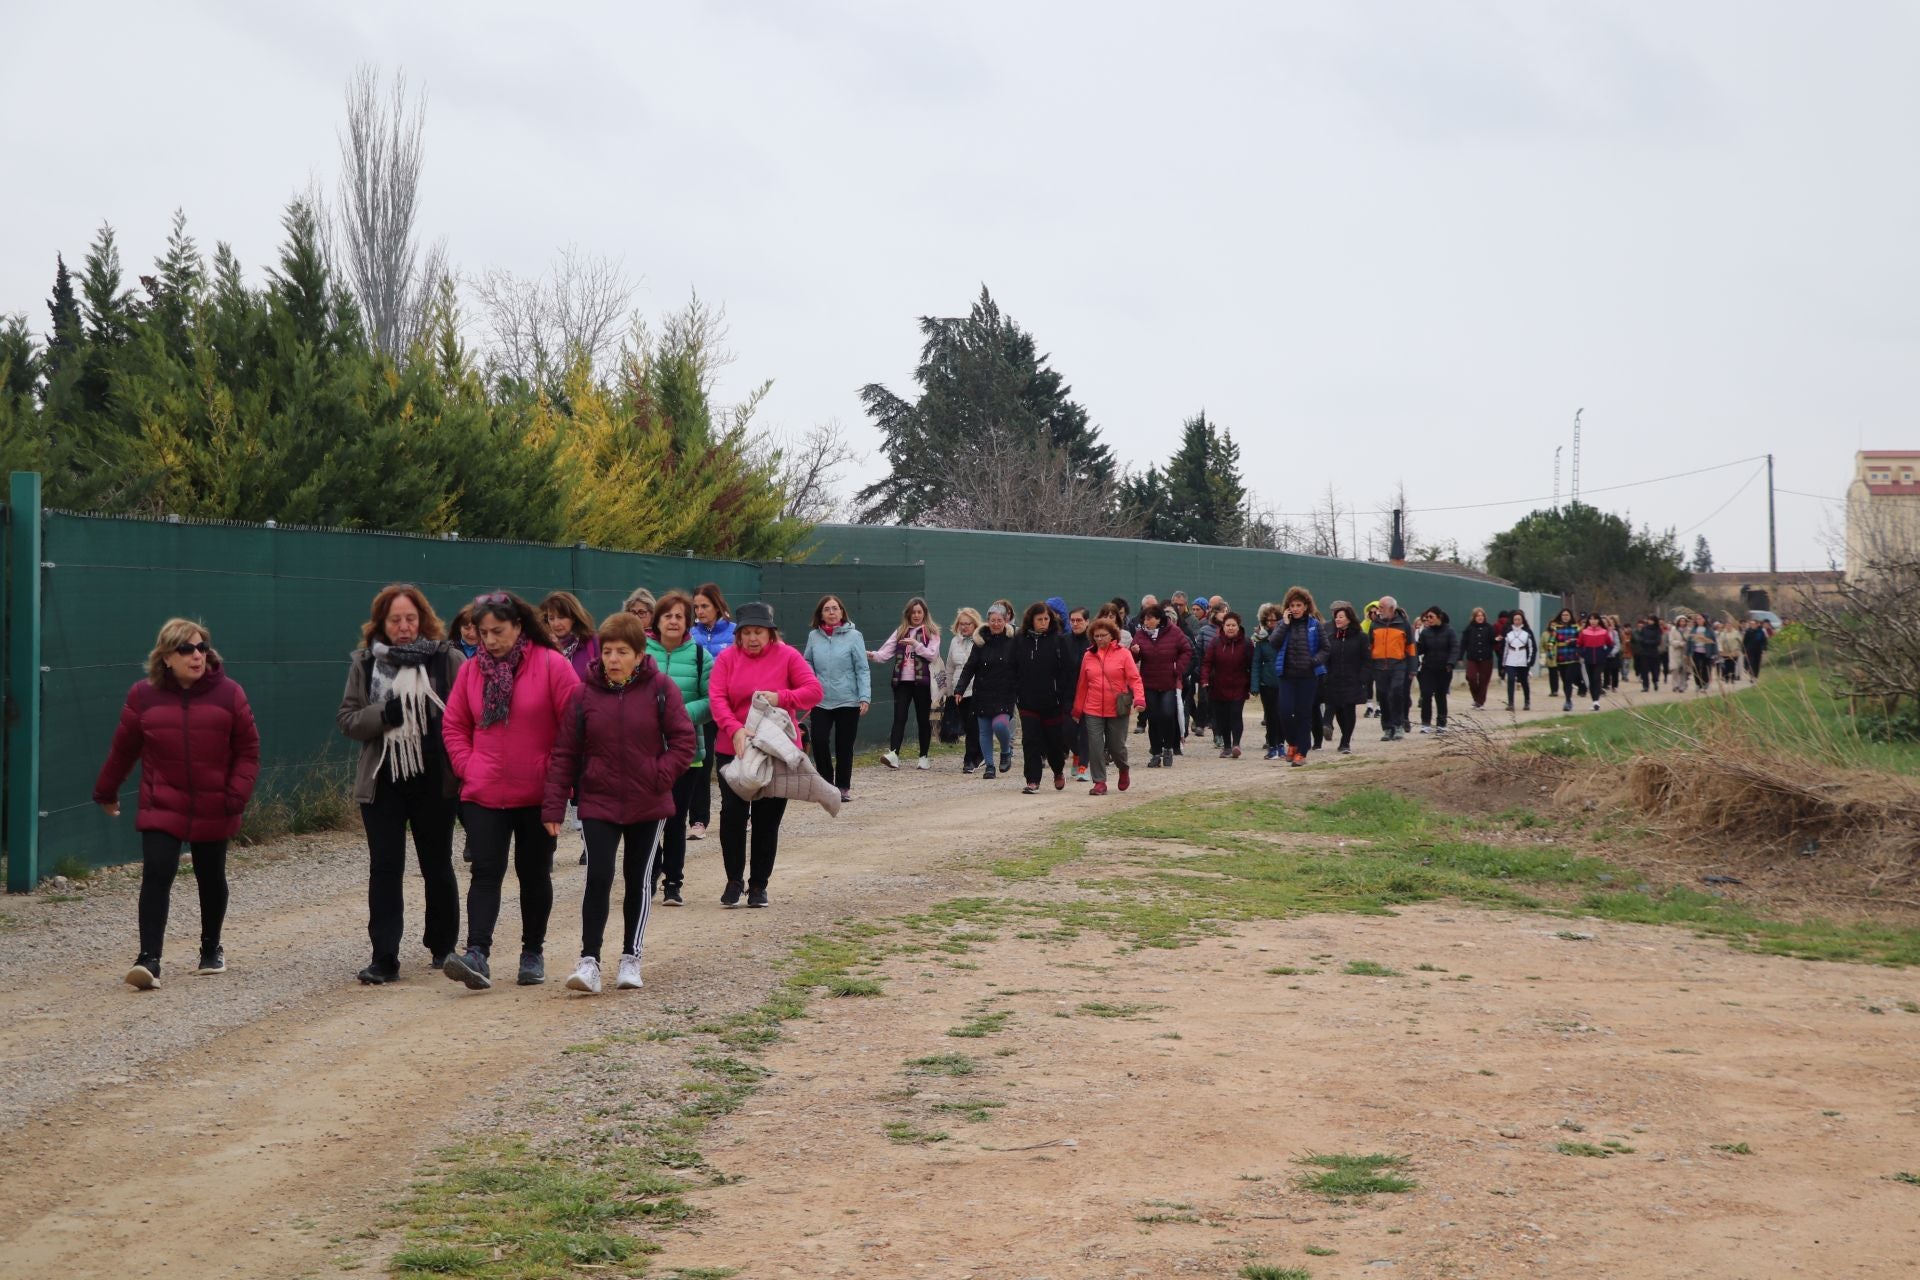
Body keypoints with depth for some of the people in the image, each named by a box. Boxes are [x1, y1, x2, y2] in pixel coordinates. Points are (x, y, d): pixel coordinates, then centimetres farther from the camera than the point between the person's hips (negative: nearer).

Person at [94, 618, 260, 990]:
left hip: (213, 810, 1)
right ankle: (149, 959, -18)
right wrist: (106, 791, 16)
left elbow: (248, 750, -1)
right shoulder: (144, 695, -1)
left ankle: (211, 949, 33)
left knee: (211, 879, 13)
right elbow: (123, 748, 9)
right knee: (157, 875, -15)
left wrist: (238, 793, -13)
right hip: (161, 807, -1)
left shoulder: (229, 694, -3)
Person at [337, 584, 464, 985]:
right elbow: (346, 719, 2)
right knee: (384, 868, -2)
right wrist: (384, 715, -17)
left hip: (435, 781, -1)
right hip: (383, 782, 1)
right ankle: (384, 958, -2)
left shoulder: (447, 659, -3)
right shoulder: (365, 663, 5)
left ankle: (443, 947, 27)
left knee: (437, 866, 12)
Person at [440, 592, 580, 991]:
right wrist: (467, 766, 0)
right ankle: (477, 956, -18)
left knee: (534, 874, 10)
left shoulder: (551, 665, -8)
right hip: (484, 793, 2)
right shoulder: (471, 670, 4)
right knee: (486, 872, -8)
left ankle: (532, 954, 22)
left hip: (537, 793, -2)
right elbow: (453, 725, 11)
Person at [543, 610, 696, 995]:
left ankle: (631, 957, 22)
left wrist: (661, 775, -15)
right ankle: (589, 960, -7)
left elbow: (684, 741, -3)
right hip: (598, 803, -1)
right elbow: (564, 752, -2)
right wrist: (554, 805, -6)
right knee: (598, 877, -12)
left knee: (639, 879, 10)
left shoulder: (660, 689, -6)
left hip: (648, 805, 1)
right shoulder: (583, 693, -4)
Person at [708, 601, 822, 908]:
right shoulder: (727, 658, 0)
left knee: (767, 819, 4)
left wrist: (780, 697, -21)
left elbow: (814, 690, -6)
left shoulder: (787, 656, -1)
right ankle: (734, 880, 6)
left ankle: (759, 885, 16)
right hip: (734, 750, 0)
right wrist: (735, 730, -26)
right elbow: (717, 699, -9)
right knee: (732, 811, -9)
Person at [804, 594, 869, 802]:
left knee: (844, 746, 5)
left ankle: (843, 787, 19)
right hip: (821, 701, 2)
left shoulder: (853, 636, -5)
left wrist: (865, 697, -12)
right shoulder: (814, 636, 3)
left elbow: (862, 669, -6)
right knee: (819, 742, -6)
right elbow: (808, 666, 11)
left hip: (848, 701, -2)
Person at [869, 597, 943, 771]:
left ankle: (924, 757, 14)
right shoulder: (900, 631, 12)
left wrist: (916, 644, -17)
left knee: (923, 719, 5)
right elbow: (887, 652, 3)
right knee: (899, 717, -9)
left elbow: (933, 655, -8)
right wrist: (873, 655, -16)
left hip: (922, 681, -2)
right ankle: (893, 754, -20)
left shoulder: (931, 632, 4)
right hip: (902, 681, 2)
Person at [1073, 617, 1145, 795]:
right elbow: (1082, 684, 10)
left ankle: (1124, 771, 37)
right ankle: (1099, 782, 2)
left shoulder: (1123, 653, -2)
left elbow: (1134, 678, -6)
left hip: (1117, 710, -2)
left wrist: (1139, 698, -21)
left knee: (1117, 746, 7)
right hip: (1093, 710, 2)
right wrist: (1077, 708, 12)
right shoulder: (1088, 656, 6)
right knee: (1095, 747, -5)